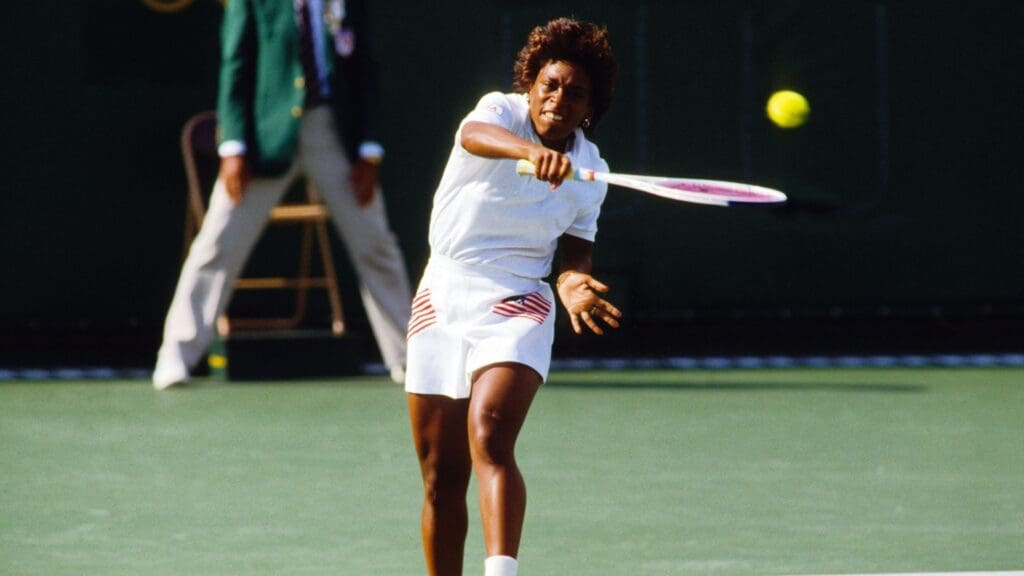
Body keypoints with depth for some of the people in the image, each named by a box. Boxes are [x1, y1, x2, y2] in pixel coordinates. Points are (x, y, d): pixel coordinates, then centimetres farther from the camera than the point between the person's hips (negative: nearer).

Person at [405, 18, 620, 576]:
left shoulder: (588, 171, 3)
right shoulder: (500, 111, -6)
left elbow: (576, 253, 10)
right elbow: (475, 134, -31)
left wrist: (574, 284, -15)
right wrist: (531, 149, -52)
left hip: (515, 310, -1)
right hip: (441, 300, 1)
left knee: (490, 442, -27)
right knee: (442, 480, 5)